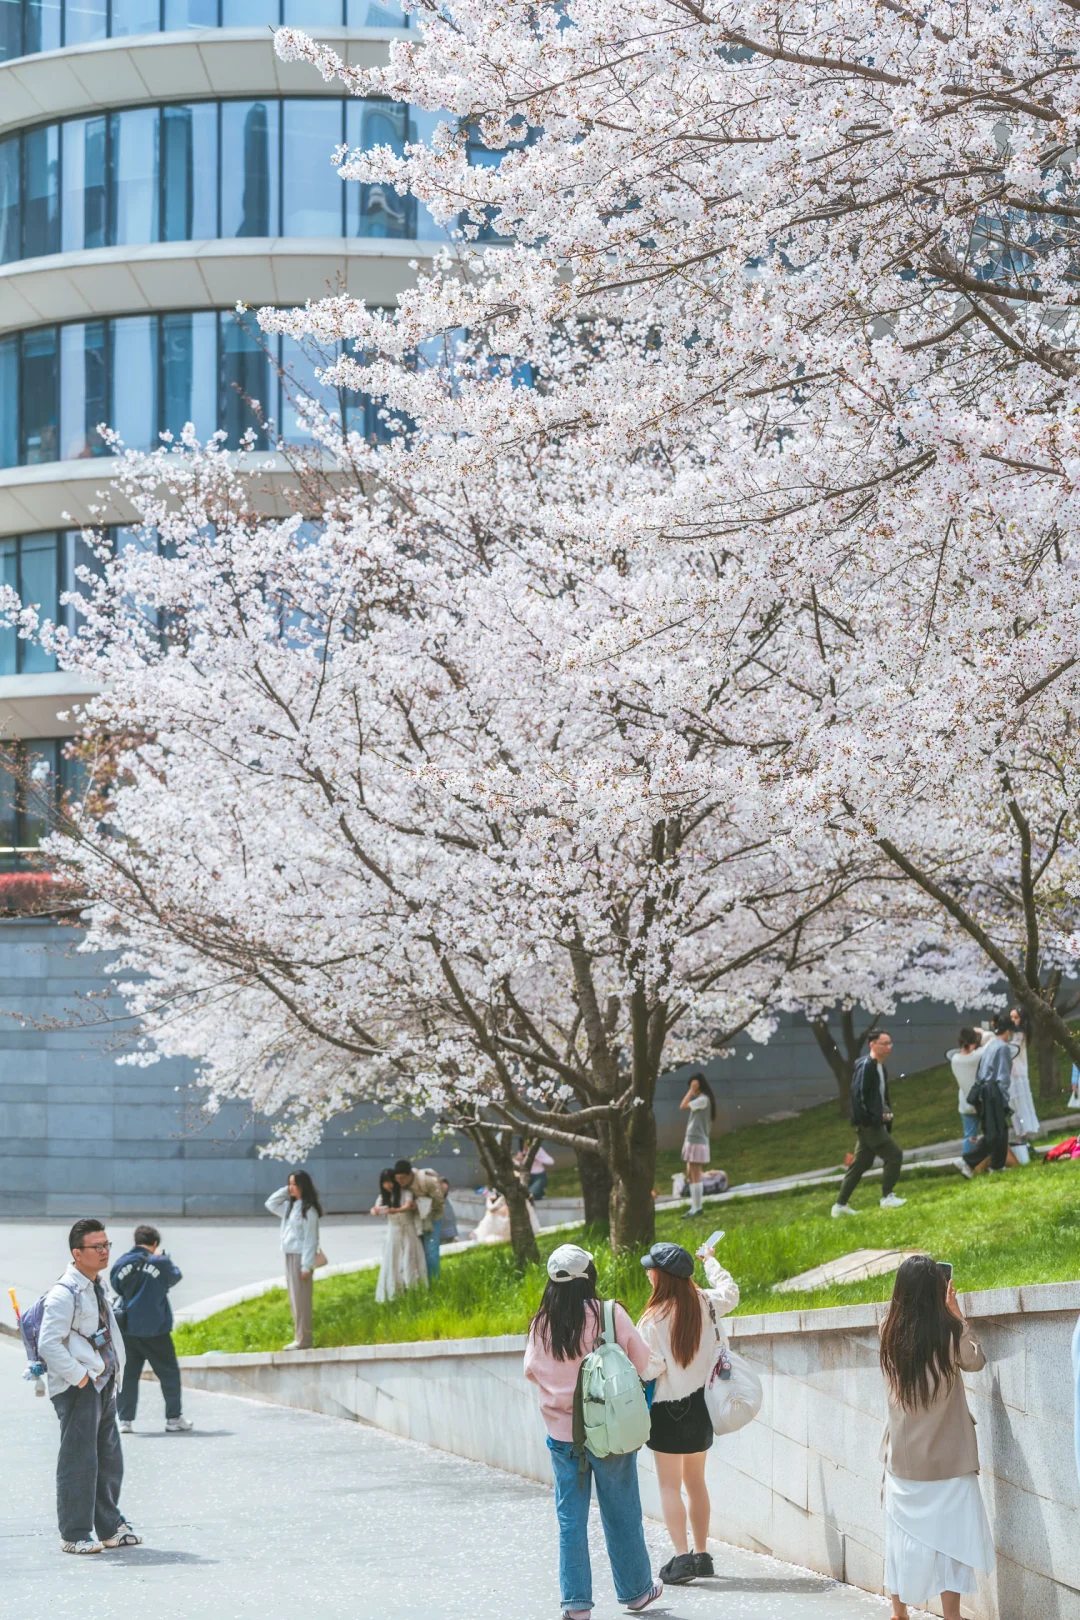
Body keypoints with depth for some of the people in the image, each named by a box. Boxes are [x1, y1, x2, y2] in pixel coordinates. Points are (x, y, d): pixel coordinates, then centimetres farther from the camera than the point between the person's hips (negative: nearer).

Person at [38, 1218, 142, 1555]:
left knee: (109, 1459, 14)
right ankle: (74, 1534, 3)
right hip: (78, 1390, -9)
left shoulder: (98, 1288, 14)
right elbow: (48, 1344, -21)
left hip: (103, 1386, 9)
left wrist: (114, 1372, 14)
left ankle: (110, 1527, 25)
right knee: (79, 1461, -5)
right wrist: (79, 1376, -18)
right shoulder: (63, 1294, -15)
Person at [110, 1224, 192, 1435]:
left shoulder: (122, 1263, -2)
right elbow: (175, 1277, 9)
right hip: (155, 1329, -3)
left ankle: (125, 1419, 4)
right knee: (169, 1372, 9)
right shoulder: (160, 1263, -11)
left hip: (128, 1328, 3)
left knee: (128, 1373, 9)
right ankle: (174, 1418, 10)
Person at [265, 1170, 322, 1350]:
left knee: (301, 1299, -6)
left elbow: (310, 1239, -15)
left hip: (300, 1256, -9)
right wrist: (285, 1191, 8)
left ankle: (303, 1340, -3)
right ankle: (299, 1337, 16)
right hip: (289, 1256, 9)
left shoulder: (309, 1210, -13)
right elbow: (270, 1204, 20)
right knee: (294, 1299, 11)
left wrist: (306, 1265, -18)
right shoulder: (289, 1206, 11)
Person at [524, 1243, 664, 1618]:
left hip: (561, 1432, 2)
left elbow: (532, 1370, 6)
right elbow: (642, 1362, -4)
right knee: (621, 1514, 12)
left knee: (570, 1518, 8)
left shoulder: (541, 1323, -6)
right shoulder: (609, 1314, -13)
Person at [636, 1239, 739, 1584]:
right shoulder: (705, 1303, -2)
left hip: (668, 1410, -6)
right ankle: (701, 1554, 20)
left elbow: (649, 1367, -20)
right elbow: (730, 1293, 20)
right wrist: (711, 1261, 34)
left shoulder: (654, 1318, -19)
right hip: (702, 1406, 6)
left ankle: (681, 1557, -7)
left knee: (669, 1486, 1)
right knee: (696, 1482, 17)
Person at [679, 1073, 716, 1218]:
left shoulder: (703, 1100, -14)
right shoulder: (699, 1100, 15)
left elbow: (683, 1106, -19)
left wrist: (692, 1091, -13)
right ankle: (694, 1206, 14)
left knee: (695, 1177, -8)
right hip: (692, 1140, 10)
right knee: (690, 1177, 12)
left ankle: (697, 1208, -7)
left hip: (697, 1142, -10)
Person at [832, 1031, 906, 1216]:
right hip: (869, 1124, -10)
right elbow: (858, 1094, -21)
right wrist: (866, 1120, -23)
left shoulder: (881, 1067, 16)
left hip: (877, 1123, 10)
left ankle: (840, 1205, 16)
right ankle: (887, 1198, -4)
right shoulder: (865, 1065, -14)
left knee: (861, 1164, 12)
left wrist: (887, 1118, 16)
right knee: (893, 1155, -11)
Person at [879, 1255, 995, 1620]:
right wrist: (956, 1314, 6)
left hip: (903, 1459, 4)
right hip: (946, 1458, -4)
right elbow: (976, 1360, 4)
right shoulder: (949, 1333, -14)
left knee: (902, 1535, 14)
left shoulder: (890, 1332, -4)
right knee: (949, 1536, 1)